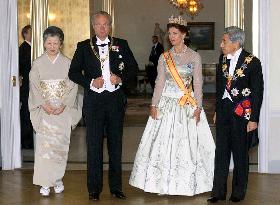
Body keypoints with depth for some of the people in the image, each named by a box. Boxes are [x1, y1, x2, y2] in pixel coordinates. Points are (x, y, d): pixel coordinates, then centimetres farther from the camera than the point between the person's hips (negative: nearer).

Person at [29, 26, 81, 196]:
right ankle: (45, 183, 1)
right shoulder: (38, 63, 4)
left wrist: (64, 105, -12)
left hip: (63, 111, 0)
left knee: (60, 144, 1)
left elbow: (73, 87, 0)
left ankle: (58, 180, 14)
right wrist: (43, 104, -13)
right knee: (43, 145, -5)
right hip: (43, 110, 0)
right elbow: (34, 87, 1)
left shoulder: (67, 63, 3)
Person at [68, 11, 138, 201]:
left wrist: (121, 79, -9)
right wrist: (90, 83, -12)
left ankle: (116, 186, 18)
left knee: (116, 143, 8)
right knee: (94, 144, 3)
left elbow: (133, 68, 9)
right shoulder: (84, 47, 4)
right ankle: (94, 188, 12)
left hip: (116, 99, 1)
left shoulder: (121, 45, 6)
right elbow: (73, 72, 3)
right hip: (94, 101, -1)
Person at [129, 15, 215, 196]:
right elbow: (160, 82, 5)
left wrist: (198, 108, -9)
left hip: (188, 104, -2)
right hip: (167, 103, 2)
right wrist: (154, 105, -3)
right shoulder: (164, 57, 5)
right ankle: (164, 183, 10)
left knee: (188, 143, 0)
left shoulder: (194, 57, 0)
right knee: (164, 142, 0)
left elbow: (198, 84, -2)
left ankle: (187, 183, 12)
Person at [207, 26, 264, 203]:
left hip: (241, 113, -5)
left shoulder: (252, 62, -11)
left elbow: (257, 92, -8)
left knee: (240, 153, 7)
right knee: (221, 151, 7)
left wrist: (254, 119, -9)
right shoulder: (223, 59, 5)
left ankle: (239, 192, 21)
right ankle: (219, 191, 14)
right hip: (224, 111, 5)